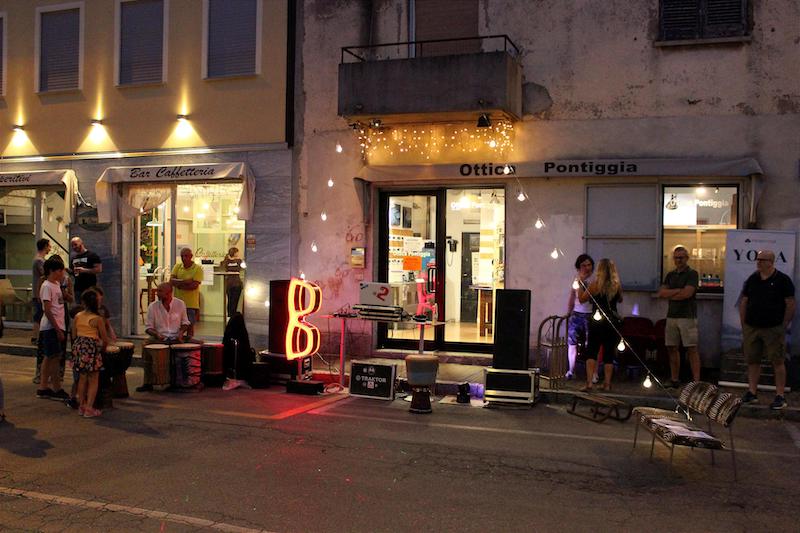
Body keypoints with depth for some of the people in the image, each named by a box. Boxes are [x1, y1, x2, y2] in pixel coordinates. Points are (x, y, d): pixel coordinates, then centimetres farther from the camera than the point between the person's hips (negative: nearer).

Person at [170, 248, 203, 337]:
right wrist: (184, 281, -15)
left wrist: (178, 284, -9)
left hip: (191, 303, -4)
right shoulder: (177, 266, 9)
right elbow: (171, 281, -2)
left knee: (190, 326, 2)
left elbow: (194, 285, -15)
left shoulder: (197, 268, -5)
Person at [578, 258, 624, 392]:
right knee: (609, 352, 9)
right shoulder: (617, 285, -1)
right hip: (613, 322, 3)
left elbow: (581, 299, 0)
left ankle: (589, 382, -9)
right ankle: (607, 383, 13)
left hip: (597, 321, -3)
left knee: (591, 351, 2)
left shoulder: (595, 284, -10)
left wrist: (580, 283, 8)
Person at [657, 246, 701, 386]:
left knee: (691, 349, -6)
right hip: (672, 316, 6)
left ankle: (696, 381, -7)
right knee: (672, 348, 8)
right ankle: (674, 380, 16)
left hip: (687, 316, -6)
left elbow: (687, 293, -16)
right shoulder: (670, 275, 16)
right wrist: (677, 291, -8)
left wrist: (670, 294, -2)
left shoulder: (692, 274, -2)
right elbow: (661, 293, 5)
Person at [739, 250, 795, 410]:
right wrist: (743, 325, 8)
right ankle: (752, 393, 17)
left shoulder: (783, 280, -4)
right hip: (751, 328, 5)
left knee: (778, 361, -1)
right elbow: (743, 303, 13)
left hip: (774, 329, -4)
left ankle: (780, 396, 5)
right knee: (752, 361, 8)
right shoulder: (752, 280, 9)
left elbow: (790, 305, -4)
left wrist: (783, 326, -6)